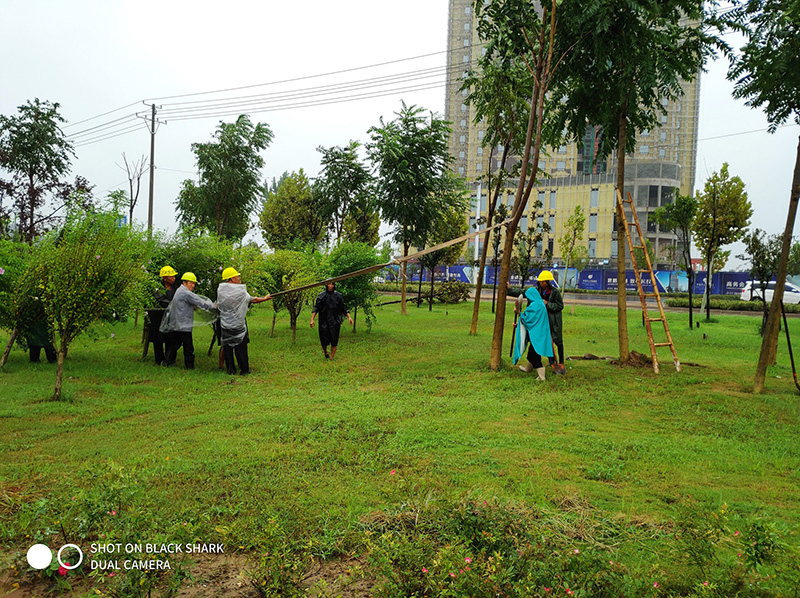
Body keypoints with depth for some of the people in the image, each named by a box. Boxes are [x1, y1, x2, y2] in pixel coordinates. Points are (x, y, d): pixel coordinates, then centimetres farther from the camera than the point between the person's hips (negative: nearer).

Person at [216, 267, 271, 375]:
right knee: (241, 347, 6)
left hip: (225, 324, 3)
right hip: (238, 325, -2)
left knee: (227, 347, 11)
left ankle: (230, 369, 14)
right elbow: (253, 300, 2)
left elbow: (218, 305, 9)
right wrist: (265, 298, 17)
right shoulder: (240, 291, -11)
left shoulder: (220, 289, -4)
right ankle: (244, 370, 10)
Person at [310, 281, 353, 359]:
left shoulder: (338, 295, 5)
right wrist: (312, 319, -10)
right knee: (324, 340, 0)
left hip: (335, 321, 1)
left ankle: (331, 357, 7)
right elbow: (316, 308, 0)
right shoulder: (321, 296, 2)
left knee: (334, 341, -3)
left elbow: (343, 308, 9)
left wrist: (349, 317, -2)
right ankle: (325, 352, 30)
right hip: (324, 321, -1)